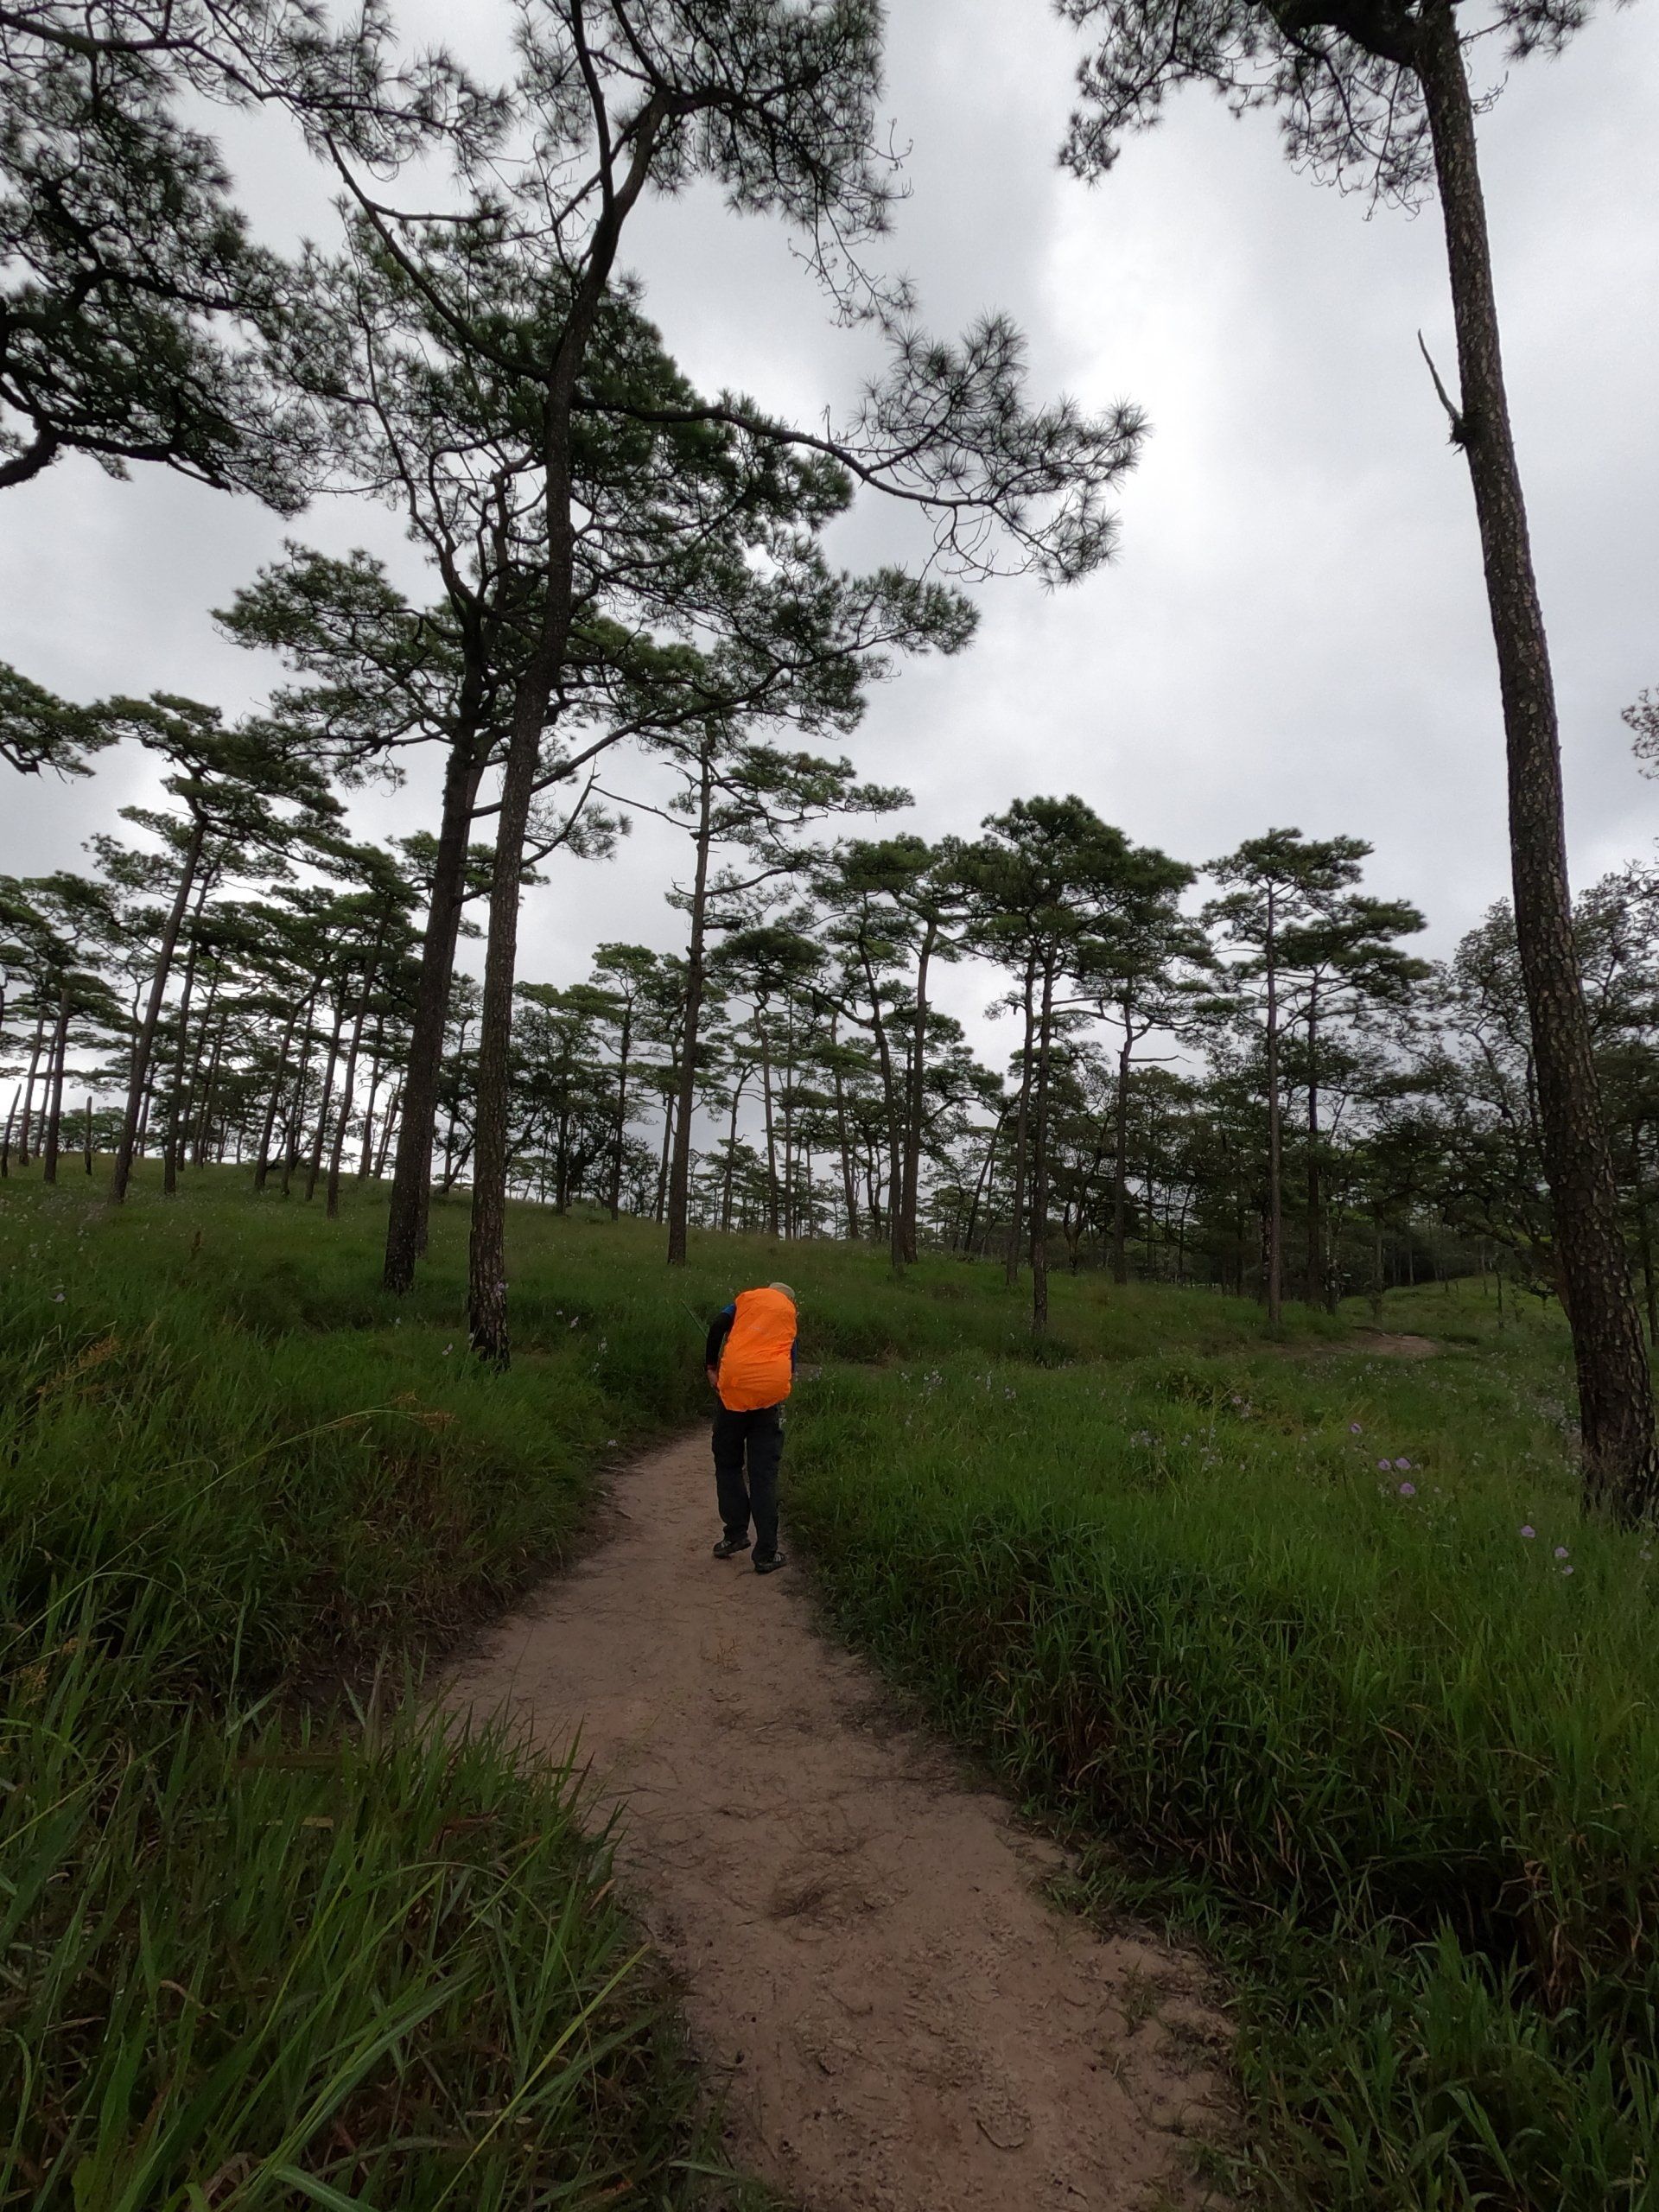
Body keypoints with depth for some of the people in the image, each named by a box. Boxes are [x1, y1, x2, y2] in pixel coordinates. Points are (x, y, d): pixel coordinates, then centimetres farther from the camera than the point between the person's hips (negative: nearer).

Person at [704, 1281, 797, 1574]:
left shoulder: (747, 1298, 16)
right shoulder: (790, 1314, 21)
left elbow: (719, 1324, -2)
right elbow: (791, 1360, 14)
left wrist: (710, 1367, 5)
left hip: (733, 1387, -1)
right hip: (771, 1392, 1)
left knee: (727, 1464, 18)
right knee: (764, 1475, 6)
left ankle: (736, 1533, 17)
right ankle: (766, 1554, 8)